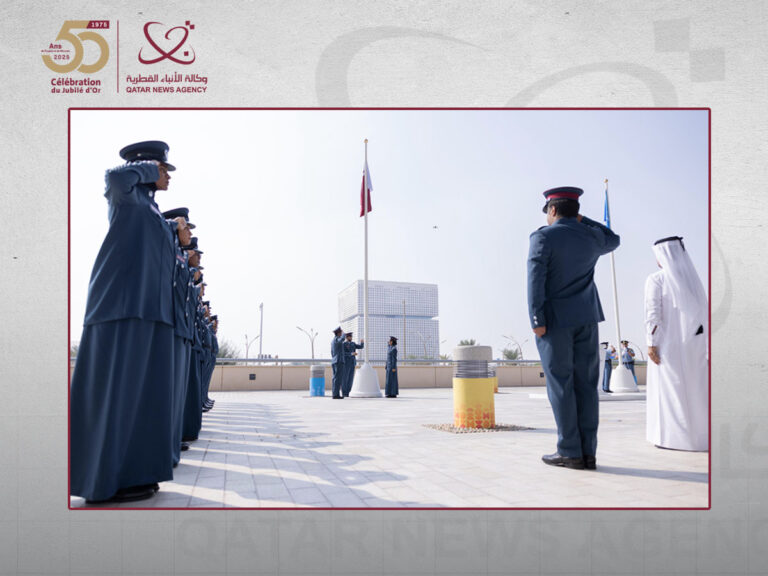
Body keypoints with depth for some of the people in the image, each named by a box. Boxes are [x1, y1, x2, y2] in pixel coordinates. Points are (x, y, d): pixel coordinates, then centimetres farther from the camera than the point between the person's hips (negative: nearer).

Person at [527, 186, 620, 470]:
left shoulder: (543, 237, -6)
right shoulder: (592, 237, 9)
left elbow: (536, 280, -15)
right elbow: (613, 241, 34)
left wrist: (537, 320, -13)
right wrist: (583, 220, 25)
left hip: (555, 319, -5)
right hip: (586, 319, 5)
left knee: (560, 385, -2)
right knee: (585, 385, 5)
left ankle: (570, 452, 0)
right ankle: (588, 452, 6)